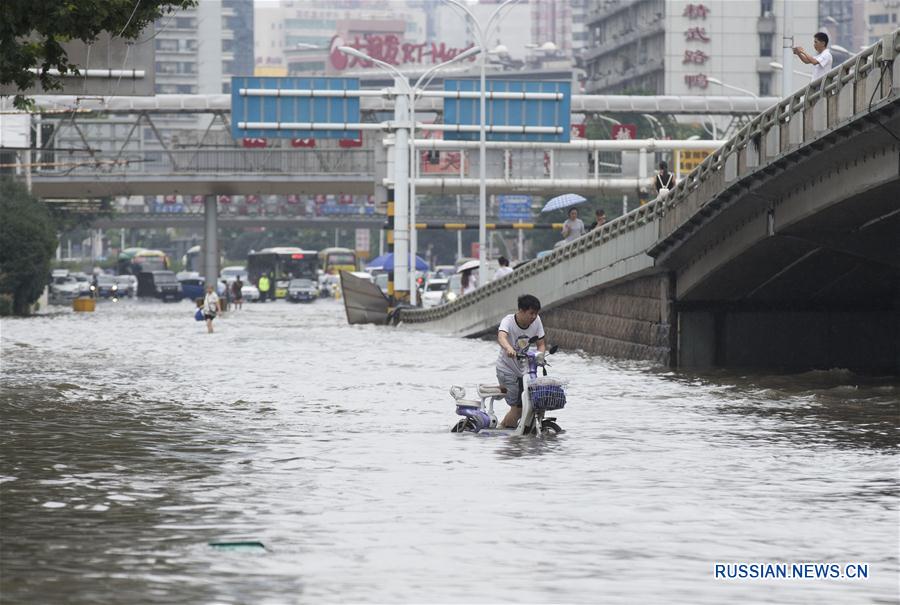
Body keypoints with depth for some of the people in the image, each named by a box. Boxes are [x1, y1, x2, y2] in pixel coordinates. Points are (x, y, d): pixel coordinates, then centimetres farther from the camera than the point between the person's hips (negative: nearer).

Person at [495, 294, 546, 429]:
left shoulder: (536, 321, -7)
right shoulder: (508, 321, -22)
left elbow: (540, 344, -3)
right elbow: (501, 337, -43)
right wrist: (509, 348, -65)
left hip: (524, 369, 5)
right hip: (507, 370, -5)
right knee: (517, 408, -10)